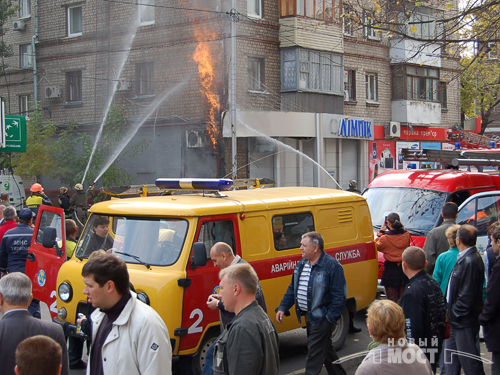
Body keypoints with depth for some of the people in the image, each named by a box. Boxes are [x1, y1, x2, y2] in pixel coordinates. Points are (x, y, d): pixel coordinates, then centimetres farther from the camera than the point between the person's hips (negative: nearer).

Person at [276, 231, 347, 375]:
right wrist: (283, 308, 6)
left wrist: (330, 317, -20)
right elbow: (292, 289, 16)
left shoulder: (332, 265, -16)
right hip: (308, 316, 8)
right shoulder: (301, 264, 9)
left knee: (314, 353, -5)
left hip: (322, 318, -8)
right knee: (325, 348, 21)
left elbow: (339, 296, -17)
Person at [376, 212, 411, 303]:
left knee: (392, 299, 5)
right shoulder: (406, 234, -7)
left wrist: (381, 232, 5)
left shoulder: (385, 238, -18)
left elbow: (377, 247, 1)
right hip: (404, 270, 4)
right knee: (403, 298, 17)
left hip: (390, 271, -4)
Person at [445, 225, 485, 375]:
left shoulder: (470, 261, -22)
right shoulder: (464, 258, 10)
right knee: (451, 361, 18)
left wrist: (454, 313, -13)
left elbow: (467, 295, -23)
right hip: (457, 322, 10)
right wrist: (451, 313, 13)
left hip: (465, 323, -10)